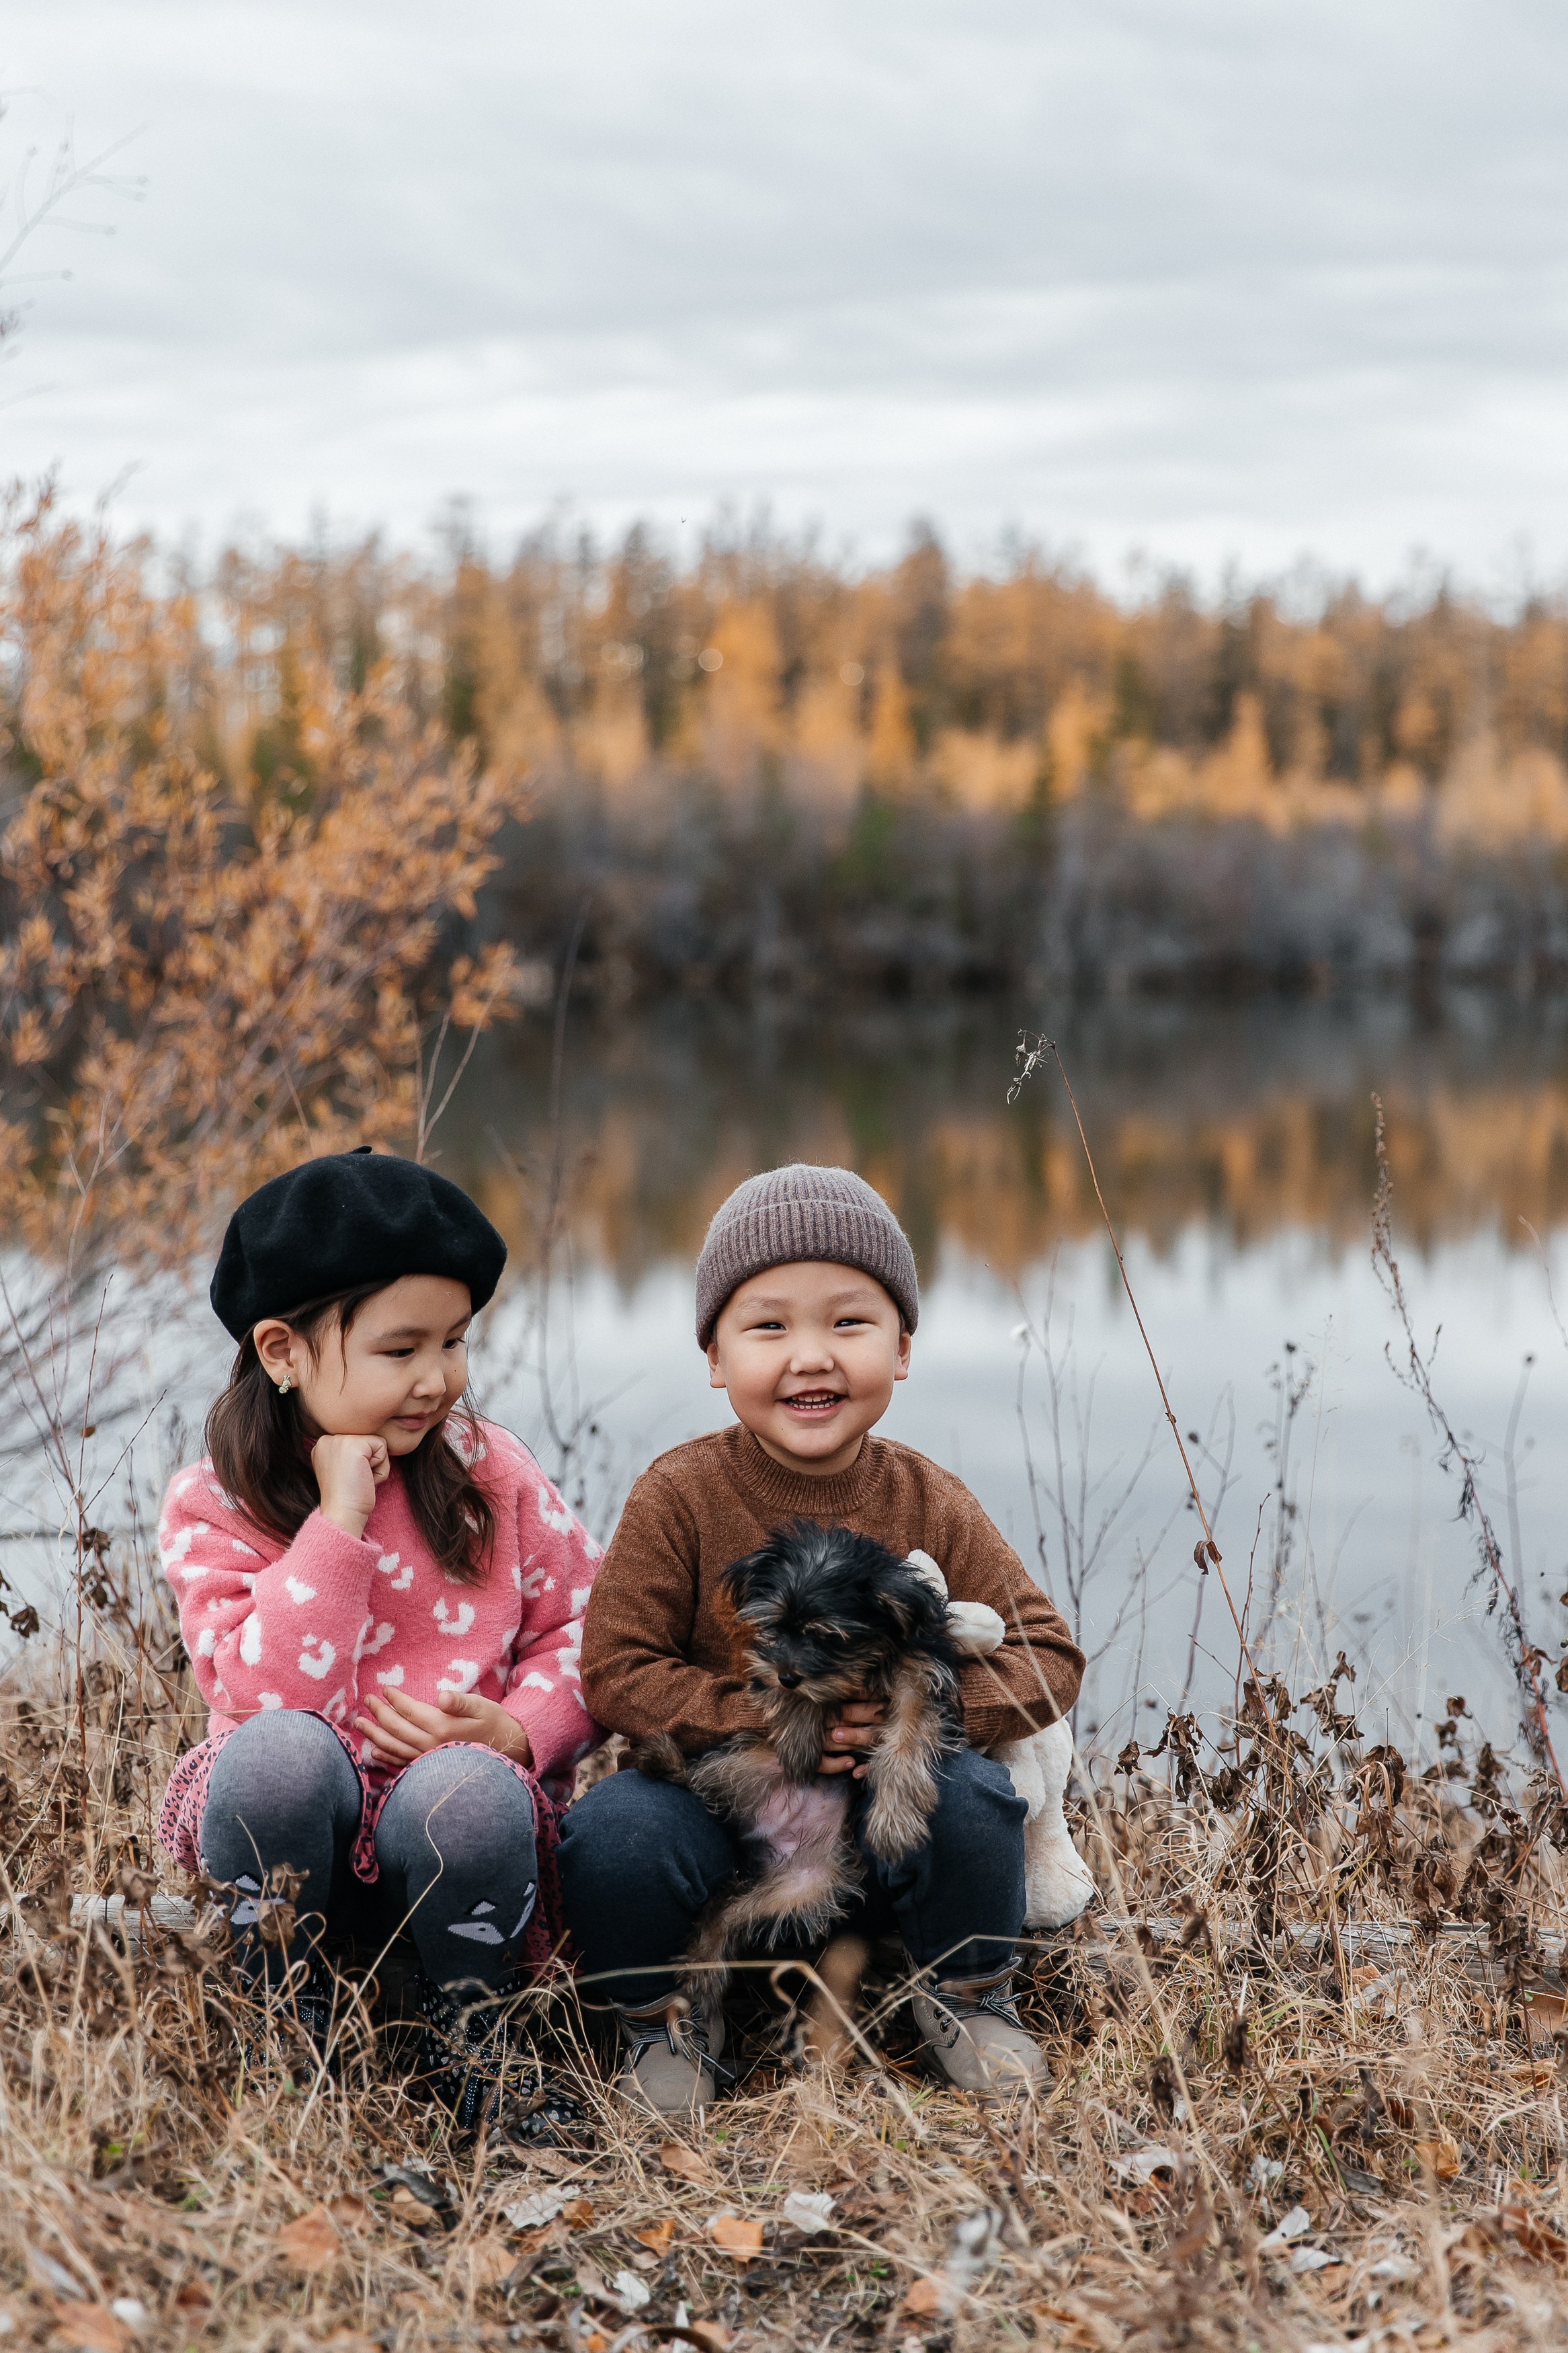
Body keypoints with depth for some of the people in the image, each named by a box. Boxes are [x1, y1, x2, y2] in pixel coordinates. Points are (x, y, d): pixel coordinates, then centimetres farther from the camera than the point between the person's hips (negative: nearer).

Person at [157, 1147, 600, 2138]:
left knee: (467, 1789, -35)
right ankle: (289, 2020, -10)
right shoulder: (213, 1507, -4)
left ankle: (470, 2035, -6)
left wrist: (519, 1728, -15)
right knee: (281, 1750, -35)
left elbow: (584, 1624, 5)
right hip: (301, 1832, -1)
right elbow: (269, 1697, -18)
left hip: (455, 1817, 1)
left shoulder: (490, 1469, 2)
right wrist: (339, 1520, -20)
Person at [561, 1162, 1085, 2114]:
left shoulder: (930, 1505, -6)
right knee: (615, 1827, -30)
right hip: (718, 1809, -1)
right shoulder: (680, 1496, -11)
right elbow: (617, 1670, -13)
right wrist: (759, 1720, -25)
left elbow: (1050, 1658, -5)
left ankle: (968, 1997, 5)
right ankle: (665, 2018, 1)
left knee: (973, 1795, -27)